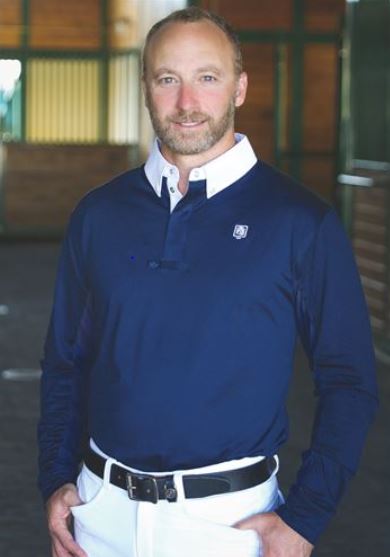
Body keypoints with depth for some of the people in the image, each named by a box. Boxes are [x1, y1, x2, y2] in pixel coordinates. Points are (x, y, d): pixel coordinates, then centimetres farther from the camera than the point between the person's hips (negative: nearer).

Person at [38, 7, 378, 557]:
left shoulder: (302, 222, -8)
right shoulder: (99, 214, 2)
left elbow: (348, 383, -6)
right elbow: (65, 361, 11)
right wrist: (56, 480, 1)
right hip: (102, 511, 3)